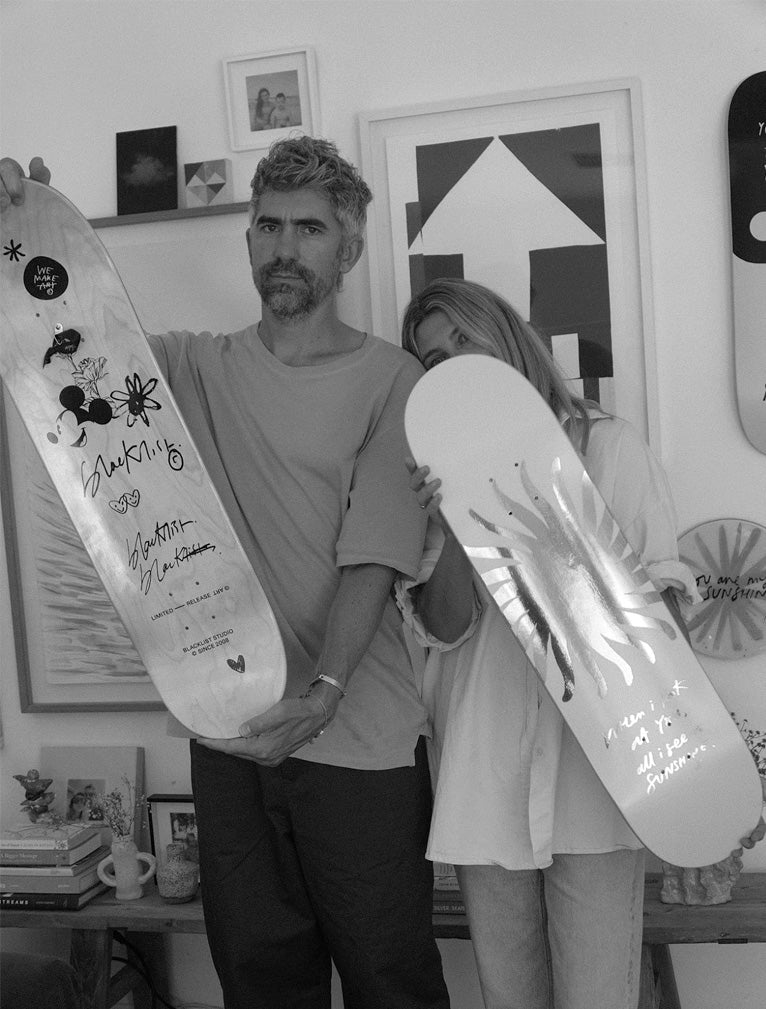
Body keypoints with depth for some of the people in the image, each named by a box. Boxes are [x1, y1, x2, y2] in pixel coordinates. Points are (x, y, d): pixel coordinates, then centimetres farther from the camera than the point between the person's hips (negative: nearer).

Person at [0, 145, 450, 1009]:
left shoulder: (391, 379, -5)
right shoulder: (197, 368, 7)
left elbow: (371, 558, -12)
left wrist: (323, 690, -25)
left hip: (357, 737, -3)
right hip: (229, 726, 3)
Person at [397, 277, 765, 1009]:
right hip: (485, 774, 2)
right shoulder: (439, 470, 8)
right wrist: (447, 527, -16)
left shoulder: (607, 446, 3)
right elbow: (445, 628, 0)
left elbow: (663, 589, 5)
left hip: (594, 764, -2)